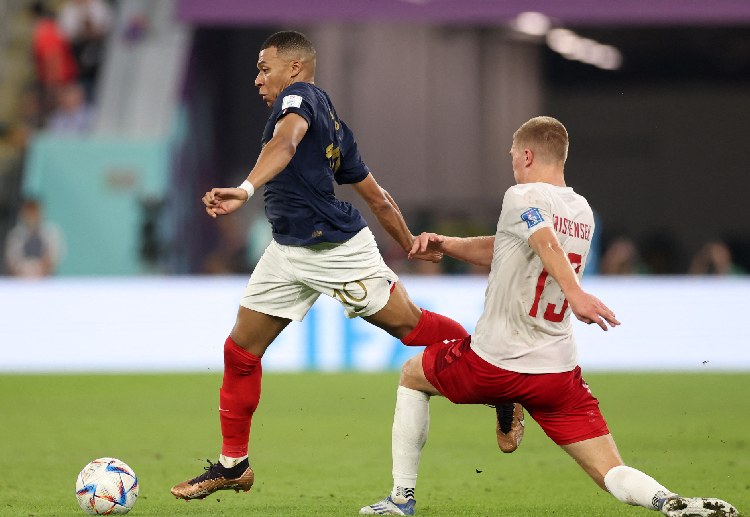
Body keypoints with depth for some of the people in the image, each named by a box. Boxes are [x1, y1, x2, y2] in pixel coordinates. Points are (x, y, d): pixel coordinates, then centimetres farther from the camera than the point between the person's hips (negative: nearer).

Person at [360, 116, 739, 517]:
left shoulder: (521, 197, -7)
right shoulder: (582, 211, 15)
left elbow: (548, 244, -29)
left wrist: (575, 293, -46)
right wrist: (446, 245, 17)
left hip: (494, 363, -5)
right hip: (558, 368, 5)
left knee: (411, 376, 25)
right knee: (612, 474, -1)